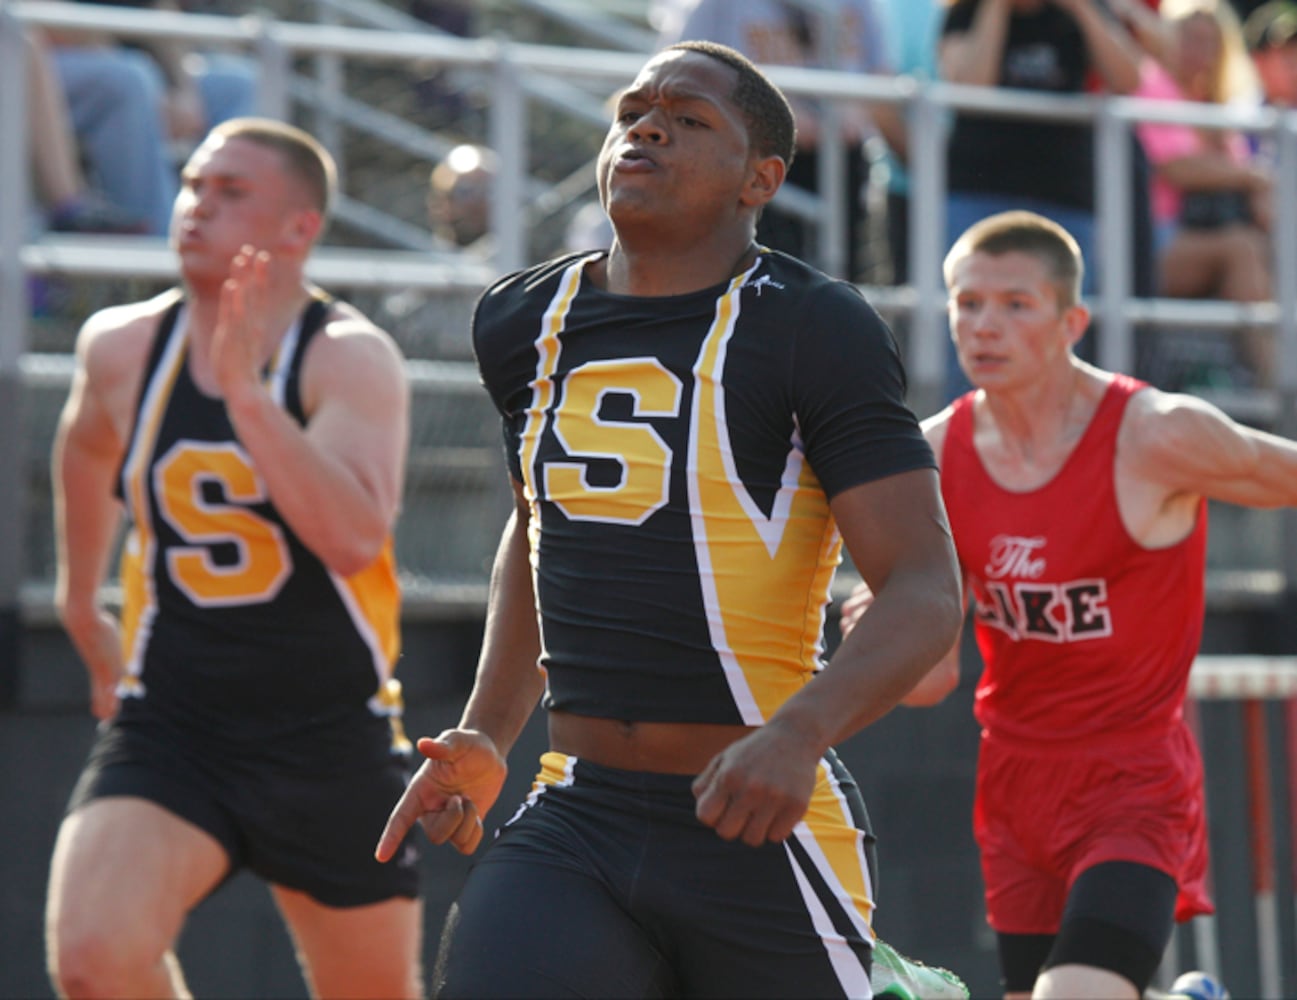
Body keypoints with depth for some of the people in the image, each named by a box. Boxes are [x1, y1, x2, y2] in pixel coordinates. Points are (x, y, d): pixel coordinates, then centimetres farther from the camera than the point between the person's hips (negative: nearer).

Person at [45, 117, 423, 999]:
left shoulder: (352, 359, -12)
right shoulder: (123, 349, 1)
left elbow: (354, 538, -29)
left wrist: (248, 396, -35)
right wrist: (82, 608, 33)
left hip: (330, 740, -2)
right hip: (165, 727, 2)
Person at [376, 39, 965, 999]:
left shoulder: (811, 329, -7)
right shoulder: (525, 321, 11)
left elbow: (926, 594, -13)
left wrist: (799, 735, -29)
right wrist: (487, 737, 20)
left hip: (756, 823, -4)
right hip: (575, 821, 4)